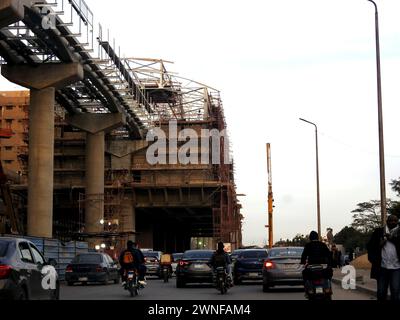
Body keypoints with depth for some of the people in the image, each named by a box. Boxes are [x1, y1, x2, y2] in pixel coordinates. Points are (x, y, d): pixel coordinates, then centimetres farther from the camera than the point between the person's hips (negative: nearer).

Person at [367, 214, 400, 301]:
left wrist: (393, 239, -10)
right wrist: (373, 259, -3)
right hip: (382, 267, 1)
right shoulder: (378, 232, 6)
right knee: (381, 293, 8)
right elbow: (370, 246, 7)